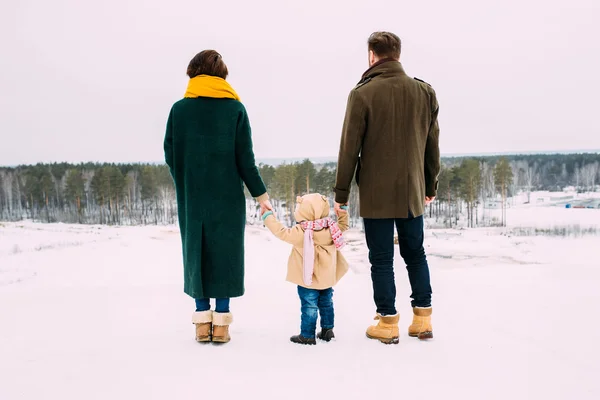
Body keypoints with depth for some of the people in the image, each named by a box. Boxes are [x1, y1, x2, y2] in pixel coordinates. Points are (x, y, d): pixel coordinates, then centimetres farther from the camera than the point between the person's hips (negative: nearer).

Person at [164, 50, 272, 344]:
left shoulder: (179, 108, -1)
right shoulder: (235, 108, -4)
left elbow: (170, 155, 1)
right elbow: (245, 159, -6)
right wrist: (260, 194, 3)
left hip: (192, 196, 1)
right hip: (227, 197, -1)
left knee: (195, 252, 11)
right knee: (225, 254, 7)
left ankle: (203, 322, 14)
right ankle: (221, 323, 9)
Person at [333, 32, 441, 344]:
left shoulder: (363, 93, -10)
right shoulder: (424, 92, 3)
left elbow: (349, 147, -9)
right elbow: (432, 144, 8)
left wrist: (341, 193, -1)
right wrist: (430, 186, 18)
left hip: (376, 193, -4)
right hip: (412, 191, 4)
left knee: (381, 259, 6)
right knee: (415, 253, 17)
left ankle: (388, 323, 11)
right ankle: (423, 319, 20)